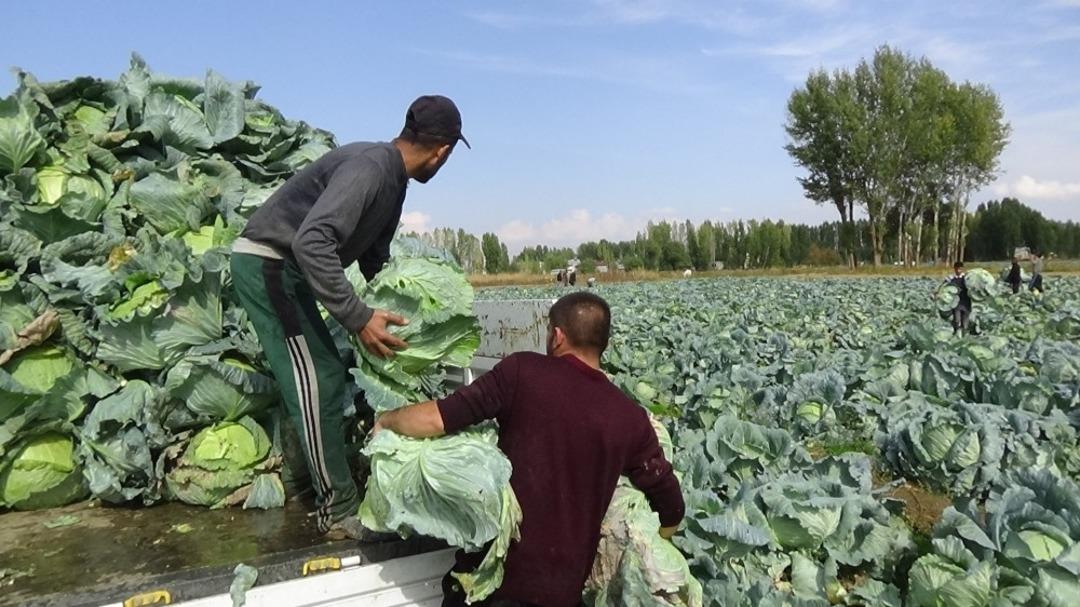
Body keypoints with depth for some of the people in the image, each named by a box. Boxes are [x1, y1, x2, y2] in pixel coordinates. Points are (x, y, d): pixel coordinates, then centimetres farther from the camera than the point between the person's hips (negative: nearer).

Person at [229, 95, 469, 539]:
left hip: (286, 269, 10)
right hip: (265, 263, -10)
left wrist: (391, 310, 18)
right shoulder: (368, 167, -23)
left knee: (319, 374, 15)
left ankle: (298, 478, 31)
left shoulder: (393, 181, 8)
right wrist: (359, 318, -34)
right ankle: (338, 511, -2)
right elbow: (312, 241, -34)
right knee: (317, 381, -10)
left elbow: (374, 258, 19)